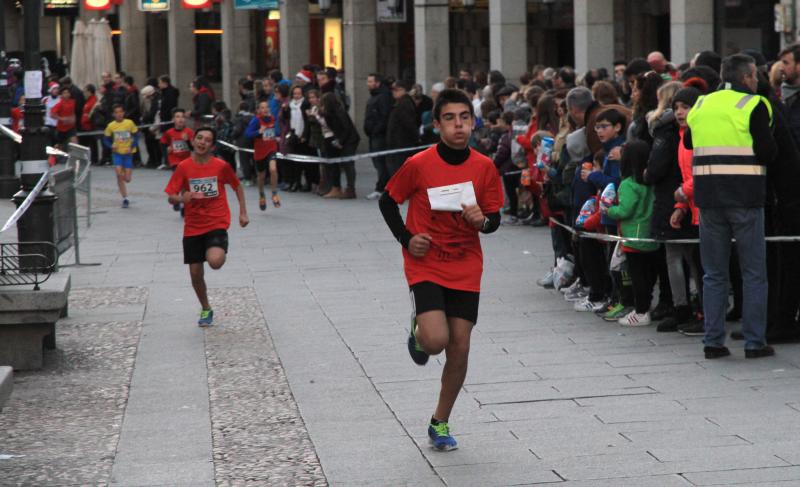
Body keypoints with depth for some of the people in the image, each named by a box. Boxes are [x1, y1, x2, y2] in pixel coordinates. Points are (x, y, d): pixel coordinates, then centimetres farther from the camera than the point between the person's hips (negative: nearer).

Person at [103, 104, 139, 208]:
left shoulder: (129, 123, -6)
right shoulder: (111, 125, -3)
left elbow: (136, 136, 0)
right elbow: (106, 139, 5)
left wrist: (131, 147, -12)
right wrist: (111, 146, -14)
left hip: (128, 153, 0)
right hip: (117, 153, 1)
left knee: (127, 179, -2)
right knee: (119, 174, -15)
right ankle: (125, 199, -6)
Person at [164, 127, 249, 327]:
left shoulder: (221, 166, -7)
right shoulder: (183, 167, -5)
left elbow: (237, 187, 10)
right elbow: (171, 198, -3)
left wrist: (243, 213, 5)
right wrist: (182, 198, -25)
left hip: (217, 223, -2)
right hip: (193, 227, 2)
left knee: (215, 262, -28)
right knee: (196, 273, 4)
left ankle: (220, 252, 10)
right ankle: (206, 310, 29)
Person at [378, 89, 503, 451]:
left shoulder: (484, 167, -2)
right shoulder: (418, 165, -10)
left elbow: (493, 220, 5)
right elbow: (388, 201, 4)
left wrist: (482, 221, -18)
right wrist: (406, 238, -8)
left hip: (466, 269, 3)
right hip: (426, 264, -3)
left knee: (459, 348, 3)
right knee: (436, 340, -21)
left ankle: (440, 423, 21)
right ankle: (418, 333, 19)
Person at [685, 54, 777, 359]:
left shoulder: (701, 106, 9)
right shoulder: (753, 105, -7)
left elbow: (688, 144, 18)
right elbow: (768, 151, -12)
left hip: (708, 196, 4)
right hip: (745, 196, -4)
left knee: (714, 273, 10)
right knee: (754, 273, 4)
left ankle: (713, 341, 9)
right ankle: (755, 342, 4)